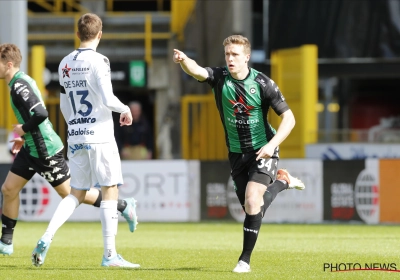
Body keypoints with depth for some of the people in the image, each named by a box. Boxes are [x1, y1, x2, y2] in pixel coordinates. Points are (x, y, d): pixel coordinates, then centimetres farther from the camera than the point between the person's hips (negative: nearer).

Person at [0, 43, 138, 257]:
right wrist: (23, 137, 16)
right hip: (32, 149, 10)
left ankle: (123, 206, 13)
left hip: (45, 150, -10)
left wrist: (23, 129, -19)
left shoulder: (19, 86, -23)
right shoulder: (21, 81, 9)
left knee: (69, 192, 2)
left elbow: (41, 113, -35)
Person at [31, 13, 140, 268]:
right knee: (110, 191, -1)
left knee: (76, 194, 13)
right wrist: (125, 110, 1)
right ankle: (110, 254, -4)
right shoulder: (98, 61, -10)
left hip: (75, 137, 6)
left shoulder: (65, 64, 10)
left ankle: (46, 240, -4)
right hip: (99, 137, -6)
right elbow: (107, 99, -18)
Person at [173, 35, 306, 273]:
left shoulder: (263, 84, -17)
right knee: (252, 208, 12)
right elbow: (196, 71, -32)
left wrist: (272, 144, -26)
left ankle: (245, 260, -10)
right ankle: (282, 181, 42)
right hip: (237, 153, 4)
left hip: (262, 151, -4)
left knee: (252, 200, -22)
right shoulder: (219, 77, -10)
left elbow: (289, 118, -12)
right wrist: (184, 60, -55)